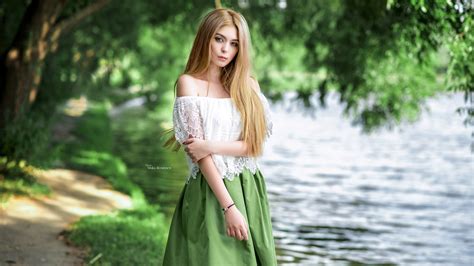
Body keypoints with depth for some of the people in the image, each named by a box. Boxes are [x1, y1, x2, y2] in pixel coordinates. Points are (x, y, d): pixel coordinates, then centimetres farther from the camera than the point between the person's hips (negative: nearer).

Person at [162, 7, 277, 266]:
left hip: (249, 190, 4)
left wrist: (211, 146, -15)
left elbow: (256, 145, 0)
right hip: (210, 192, -4)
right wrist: (228, 206, -17)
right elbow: (198, 153, -11)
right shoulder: (189, 83, -4)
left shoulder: (248, 85, 9)